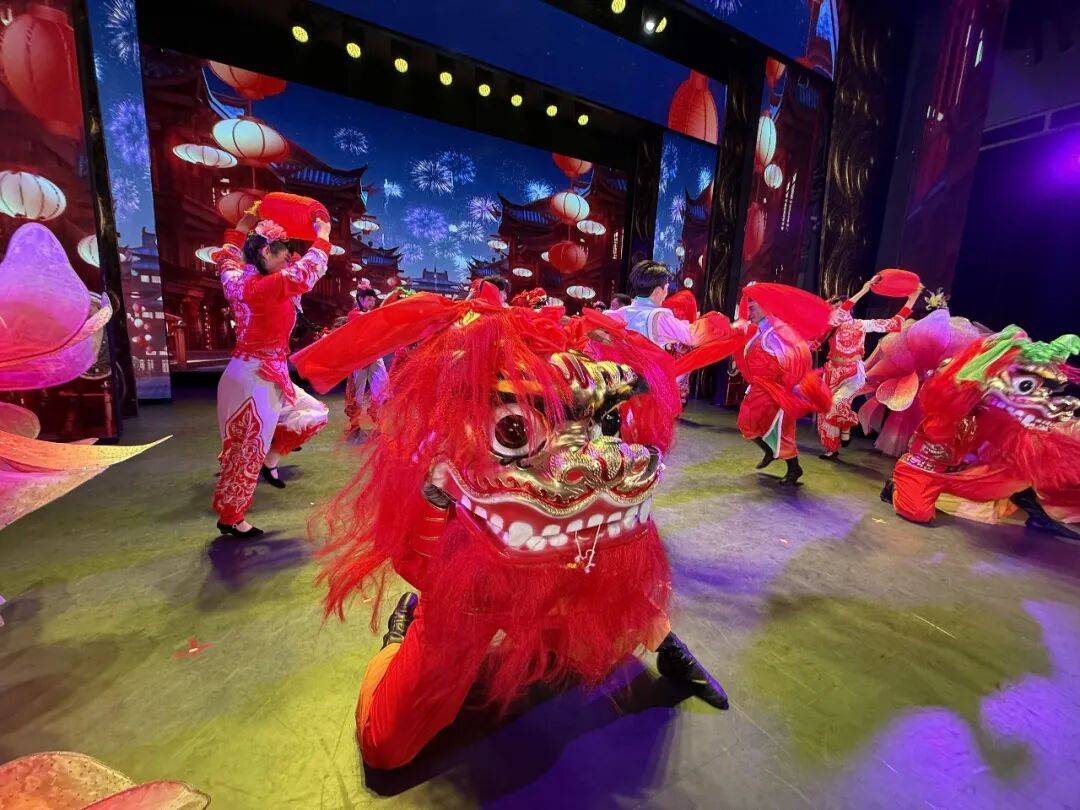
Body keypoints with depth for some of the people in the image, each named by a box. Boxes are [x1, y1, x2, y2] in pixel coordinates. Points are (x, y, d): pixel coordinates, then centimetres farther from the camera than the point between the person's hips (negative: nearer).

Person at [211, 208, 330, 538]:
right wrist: (322, 238, -9)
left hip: (263, 376, 10)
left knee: (314, 413, 19)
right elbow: (304, 274, -23)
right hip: (256, 379, -10)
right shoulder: (262, 287, -20)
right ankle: (230, 518, 19)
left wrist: (243, 226, 29)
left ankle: (271, 458, 25)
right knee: (249, 451, 3)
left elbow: (225, 257, 28)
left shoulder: (239, 280, 8)